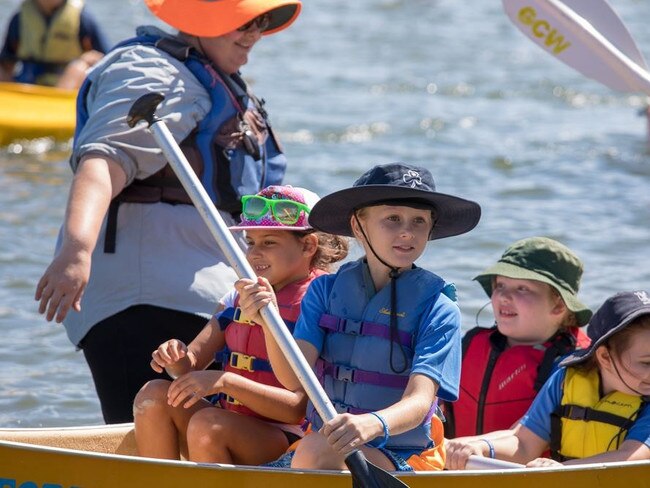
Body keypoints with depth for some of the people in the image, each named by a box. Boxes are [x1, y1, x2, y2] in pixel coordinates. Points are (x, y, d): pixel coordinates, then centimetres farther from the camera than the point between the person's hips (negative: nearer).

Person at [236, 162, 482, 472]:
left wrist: (371, 424, -41)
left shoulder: (438, 309, -6)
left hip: (403, 456, -4)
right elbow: (294, 378, -7)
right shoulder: (325, 291, 5)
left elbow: (418, 401, -18)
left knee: (316, 450, -33)